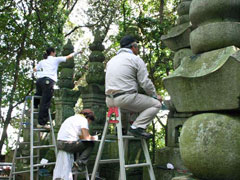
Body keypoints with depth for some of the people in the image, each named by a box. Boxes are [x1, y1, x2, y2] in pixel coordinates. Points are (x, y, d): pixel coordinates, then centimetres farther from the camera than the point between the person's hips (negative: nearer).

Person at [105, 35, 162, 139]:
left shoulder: (111, 60, 20)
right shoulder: (136, 59, -1)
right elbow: (145, 83, -5)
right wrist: (155, 95, 11)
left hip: (109, 101, 8)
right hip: (126, 98, -8)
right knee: (156, 104, 2)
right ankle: (137, 126, -14)